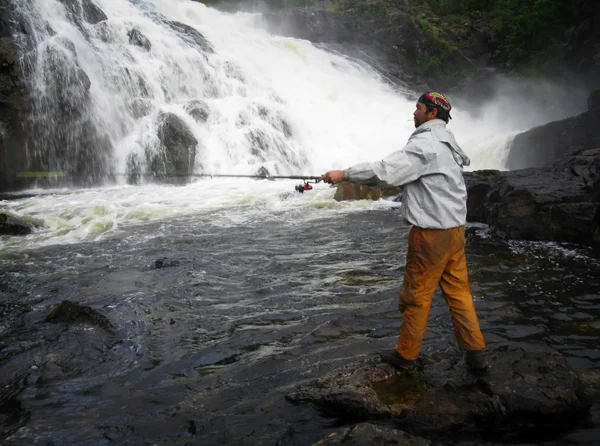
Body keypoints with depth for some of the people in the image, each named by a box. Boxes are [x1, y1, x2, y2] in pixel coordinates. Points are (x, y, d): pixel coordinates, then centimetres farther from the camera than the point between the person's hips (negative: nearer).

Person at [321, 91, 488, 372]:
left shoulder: (426, 143, -16)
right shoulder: (445, 142, 16)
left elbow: (386, 170, -24)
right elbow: (403, 173, 20)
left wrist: (344, 174, -17)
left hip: (432, 233, -9)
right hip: (455, 228, 9)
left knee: (416, 295, 3)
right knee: (458, 291, 13)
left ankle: (406, 355, 17)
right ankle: (475, 352, 16)